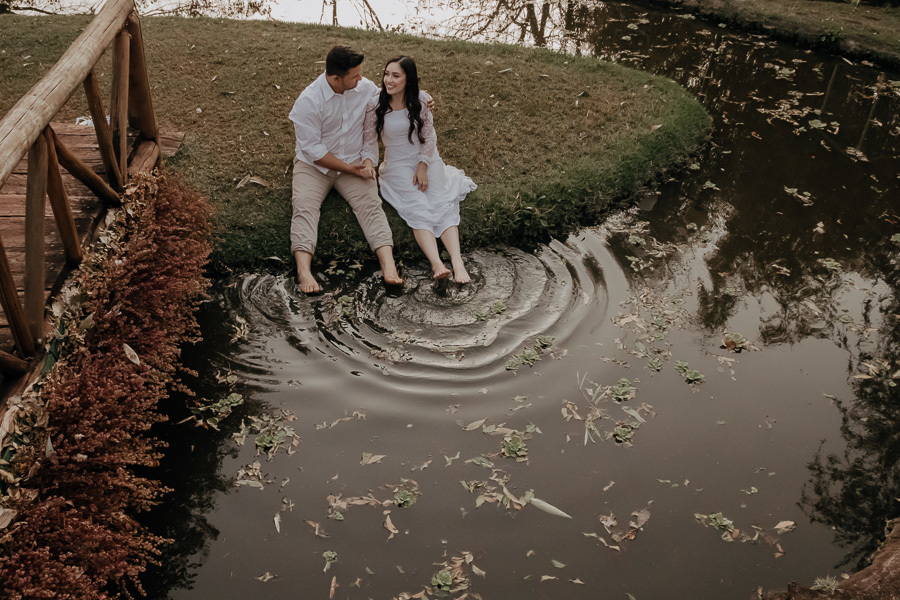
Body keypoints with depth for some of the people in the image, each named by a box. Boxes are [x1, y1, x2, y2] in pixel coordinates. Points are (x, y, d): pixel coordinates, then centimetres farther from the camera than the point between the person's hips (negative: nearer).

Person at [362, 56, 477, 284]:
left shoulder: (421, 100, -3)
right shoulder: (375, 105, -7)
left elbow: (429, 136, 2)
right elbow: (369, 141, -2)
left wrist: (423, 166, -8)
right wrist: (368, 163, -20)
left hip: (428, 160, 2)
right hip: (397, 166, -2)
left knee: (444, 206, -20)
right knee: (418, 210, -24)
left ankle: (457, 261, -35)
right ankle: (437, 263, -43)